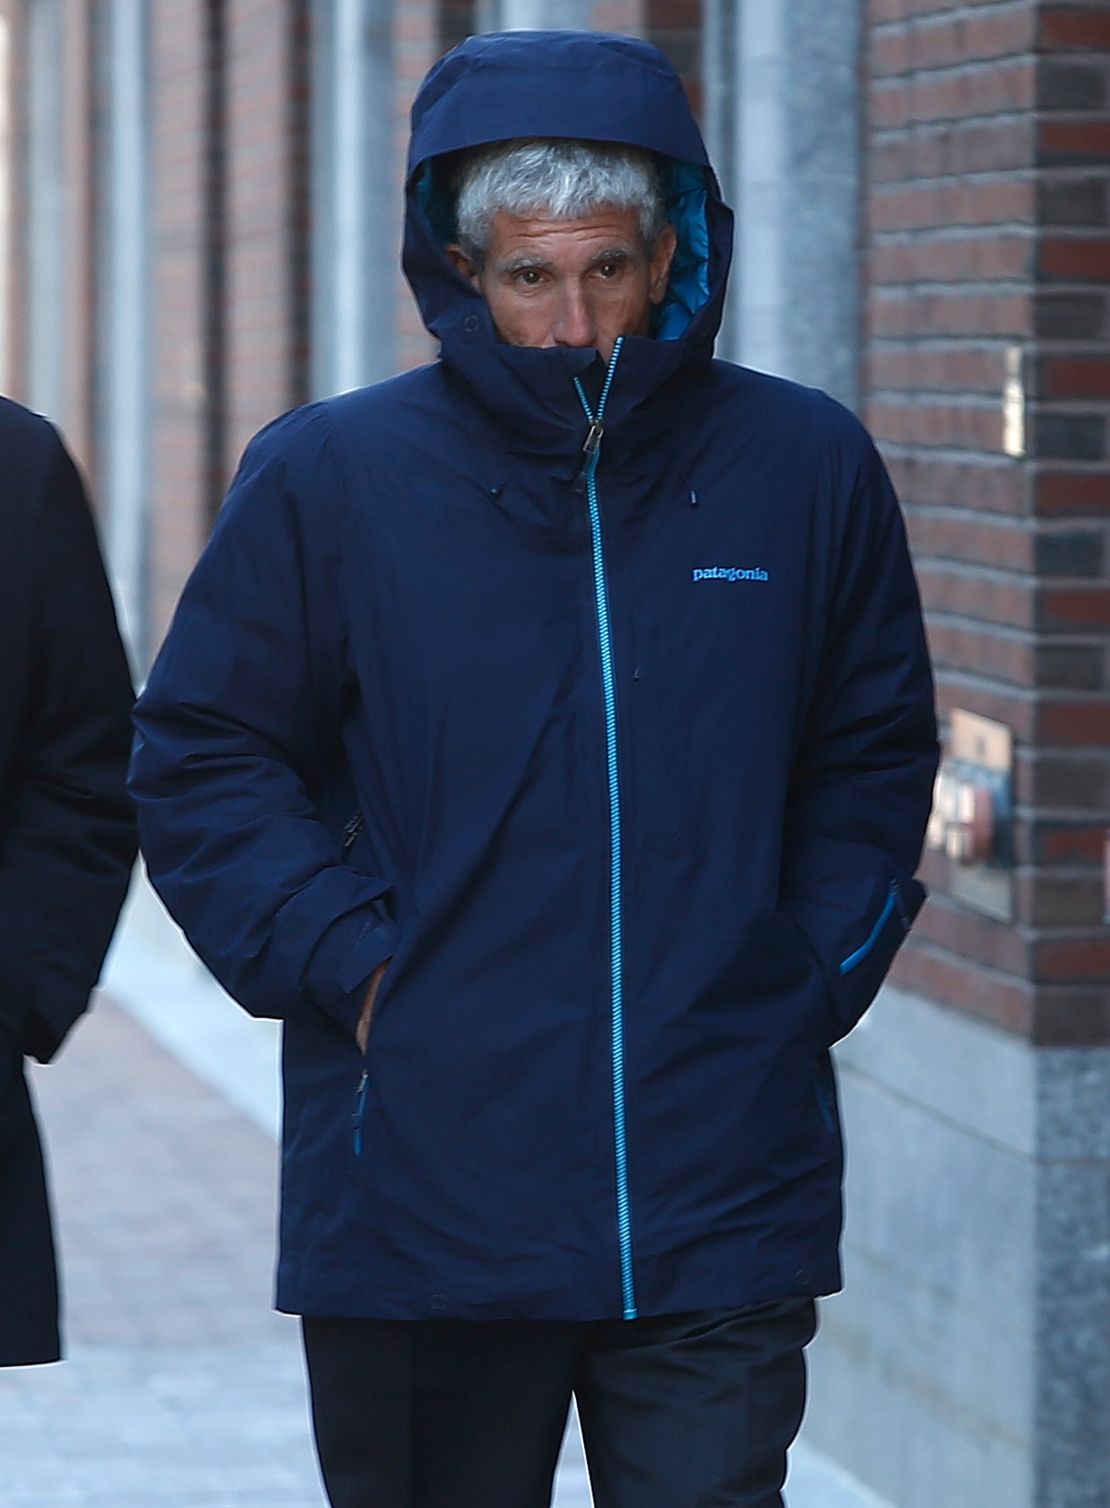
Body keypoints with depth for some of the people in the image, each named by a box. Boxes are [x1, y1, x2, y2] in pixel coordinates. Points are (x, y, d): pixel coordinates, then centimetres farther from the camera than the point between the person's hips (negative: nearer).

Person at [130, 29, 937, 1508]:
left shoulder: (805, 467, 5)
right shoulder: (330, 477, -1)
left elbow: (875, 761, 17)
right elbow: (201, 764, 5)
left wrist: (817, 971, 5)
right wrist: (347, 963, -6)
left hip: (722, 1208, 1)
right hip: (422, 1204, 0)